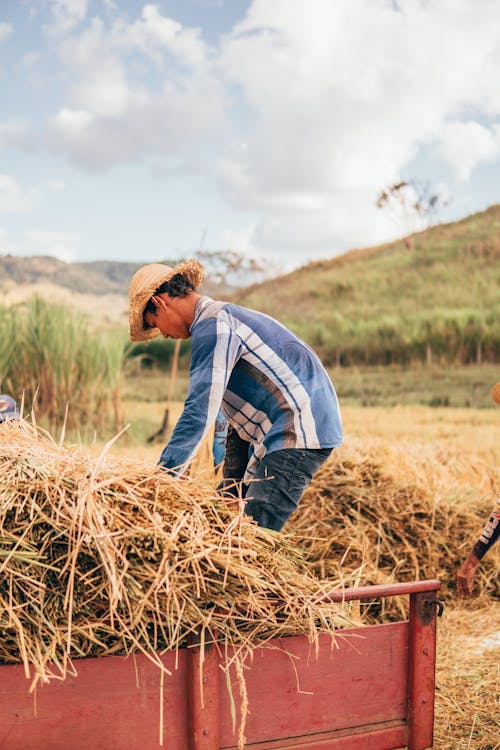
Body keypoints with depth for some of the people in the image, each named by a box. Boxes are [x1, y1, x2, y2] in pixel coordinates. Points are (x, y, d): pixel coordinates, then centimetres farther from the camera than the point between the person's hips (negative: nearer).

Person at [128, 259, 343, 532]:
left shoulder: (212, 326, -11)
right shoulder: (225, 316, 22)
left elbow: (198, 413, -19)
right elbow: (239, 413, 25)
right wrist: (231, 486, 25)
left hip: (299, 434, -11)